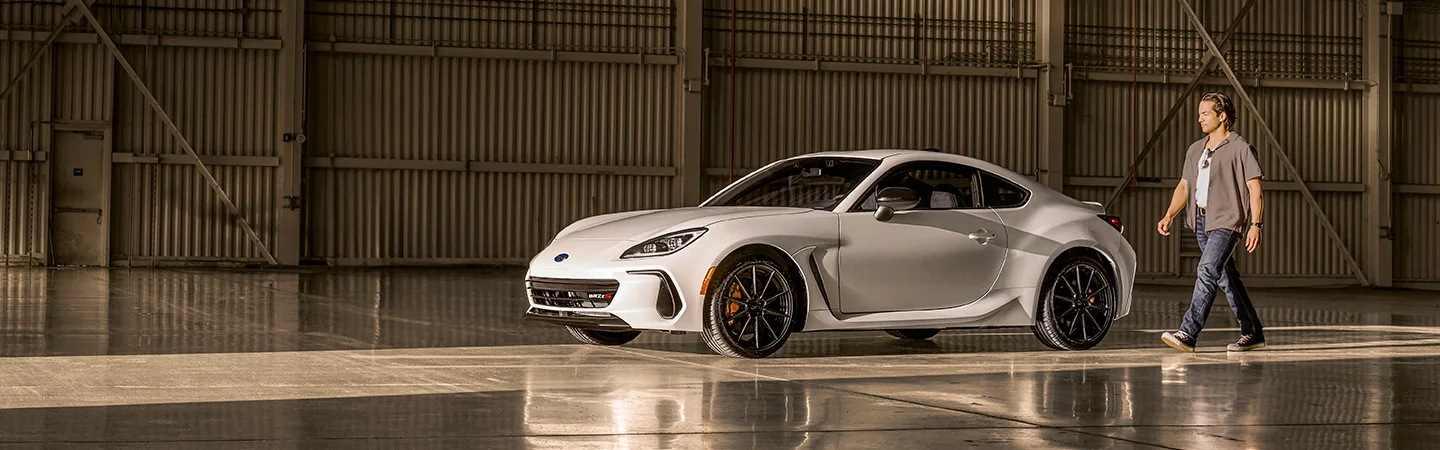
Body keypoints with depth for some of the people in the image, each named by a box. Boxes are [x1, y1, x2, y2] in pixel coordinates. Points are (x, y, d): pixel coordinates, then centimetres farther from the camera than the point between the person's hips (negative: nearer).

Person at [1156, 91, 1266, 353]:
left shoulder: (1240, 149, -4)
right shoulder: (1195, 150, 17)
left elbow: (1254, 189, -7)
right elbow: (1184, 186, 18)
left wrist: (1255, 225, -15)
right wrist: (1169, 216, 4)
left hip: (1226, 221, -8)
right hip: (1202, 221, 8)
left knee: (1207, 272, -19)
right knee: (1226, 277, 11)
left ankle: (1188, 333, -26)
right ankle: (1253, 333, 20)